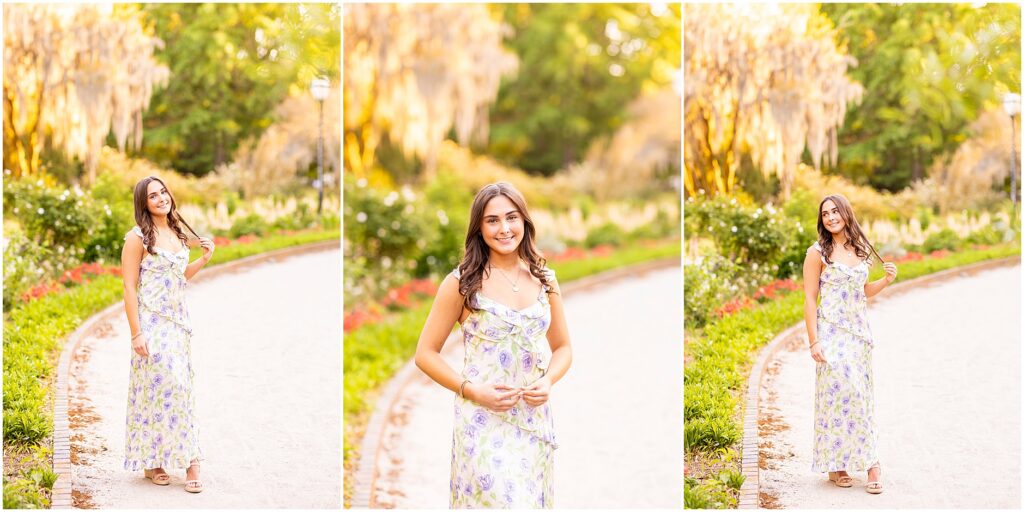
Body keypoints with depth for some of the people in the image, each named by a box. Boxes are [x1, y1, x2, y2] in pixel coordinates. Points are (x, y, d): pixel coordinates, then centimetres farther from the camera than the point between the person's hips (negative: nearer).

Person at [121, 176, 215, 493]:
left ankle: (187, 460, 11)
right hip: (152, 325, -6)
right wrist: (136, 333, -16)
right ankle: (151, 462, 4)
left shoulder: (177, 234, 12)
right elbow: (129, 287, -11)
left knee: (180, 387, 6)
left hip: (178, 323, 6)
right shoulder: (138, 237, -8)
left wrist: (204, 260, 7)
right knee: (157, 387, -7)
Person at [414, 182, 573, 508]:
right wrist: (471, 390, -15)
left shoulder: (544, 280, 7)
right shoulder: (462, 283, -5)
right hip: (484, 420, -4)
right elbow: (426, 353, -2)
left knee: (532, 501, 9)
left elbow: (562, 347, 16)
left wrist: (548, 382, -5)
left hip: (535, 419, 4)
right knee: (499, 500, -11)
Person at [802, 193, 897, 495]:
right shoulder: (818, 252, -4)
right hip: (833, 334, -5)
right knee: (840, 393, -8)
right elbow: (809, 299, -6)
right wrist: (814, 342, -12)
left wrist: (885, 281, 2)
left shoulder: (860, 249, 11)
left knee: (860, 396, 4)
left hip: (860, 332, 5)